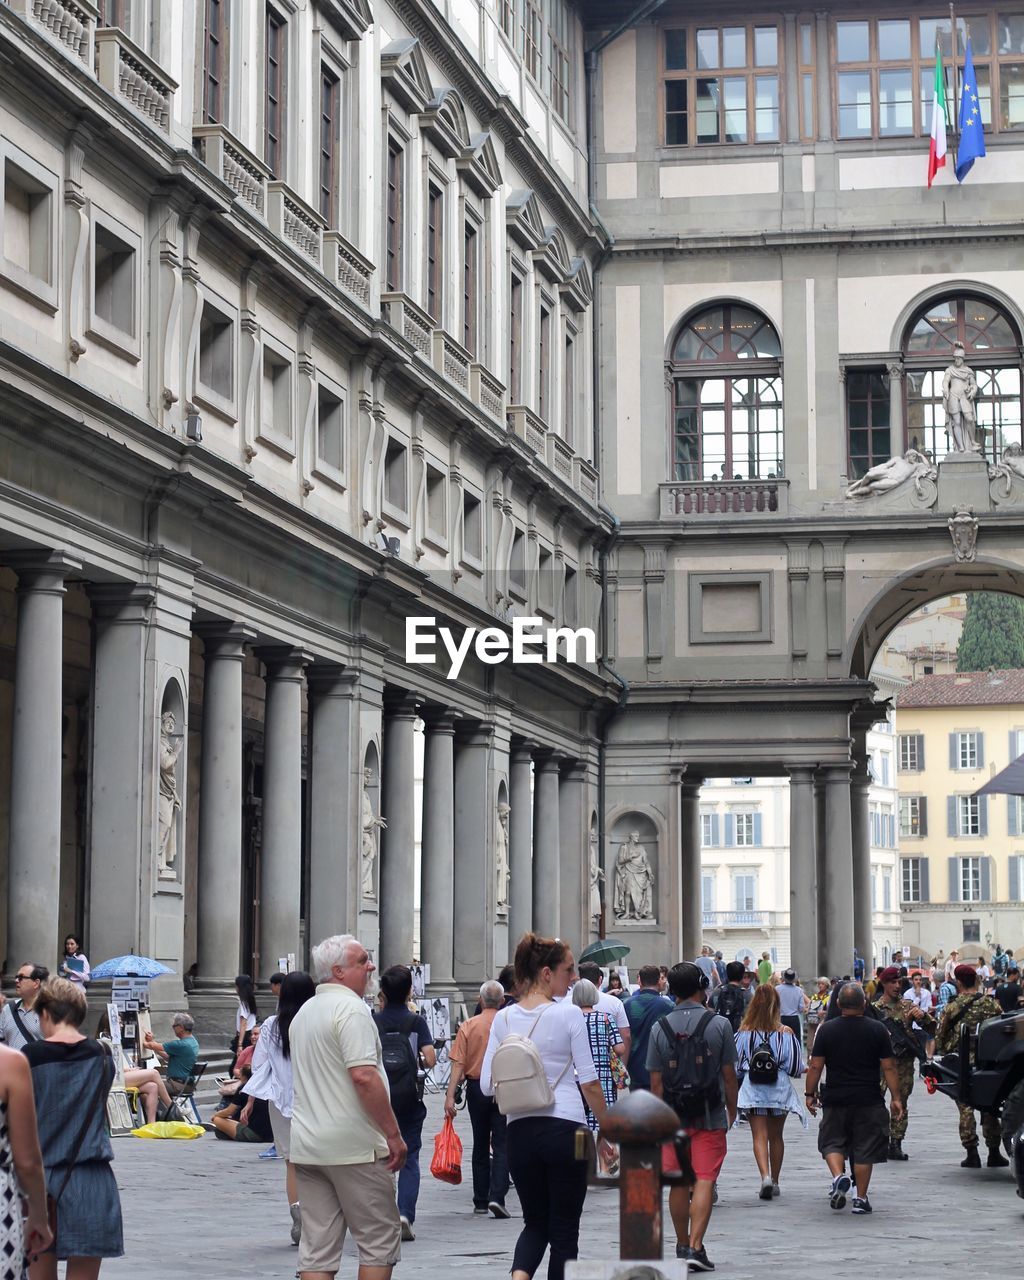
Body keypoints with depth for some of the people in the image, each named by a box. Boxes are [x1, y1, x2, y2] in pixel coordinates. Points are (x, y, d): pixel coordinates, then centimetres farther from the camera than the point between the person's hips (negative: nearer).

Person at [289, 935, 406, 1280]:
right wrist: (394, 1134, -17)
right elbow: (364, 1076, -21)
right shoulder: (350, 1007, -12)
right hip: (353, 1147, -8)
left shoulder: (303, 1012, 17)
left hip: (307, 1146, 8)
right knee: (380, 1238, 2)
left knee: (317, 1249, 5)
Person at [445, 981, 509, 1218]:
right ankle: (497, 1196, -17)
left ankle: (480, 1201, 17)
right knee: (501, 1145, -1)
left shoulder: (468, 1026, -4)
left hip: (476, 1088, 2)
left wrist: (450, 1095, -11)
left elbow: (458, 1064, -10)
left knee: (480, 1146, 13)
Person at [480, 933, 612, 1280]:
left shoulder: (503, 1019, 4)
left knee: (535, 1222, 15)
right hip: (565, 1128, -4)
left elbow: (487, 1085, 3)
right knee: (564, 1229, 6)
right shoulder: (568, 1014, -8)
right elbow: (589, 1083, -8)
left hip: (520, 1131, 4)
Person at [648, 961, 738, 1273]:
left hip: (673, 1117, 2)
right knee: (704, 1180, -3)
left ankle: (682, 1246, 22)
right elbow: (729, 1075, -2)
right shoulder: (719, 1025, -6)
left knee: (678, 1184, 11)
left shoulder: (660, 1028, -1)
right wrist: (732, 1109, 12)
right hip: (710, 1115, -2)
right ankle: (696, 1246, -12)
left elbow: (656, 1082, 0)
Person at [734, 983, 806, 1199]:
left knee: (759, 1136, -2)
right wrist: (803, 1069, 20)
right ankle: (775, 1182, 25)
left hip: (752, 1090, -1)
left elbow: (735, 1066, 0)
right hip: (780, 1090, 1)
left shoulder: (744, 1033, -8)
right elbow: (796, 1068, -3)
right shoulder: (786, 1034, -8)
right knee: (776, 1136, 16)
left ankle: (766, 1176, -23)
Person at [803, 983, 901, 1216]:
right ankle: (861, 1198, 8)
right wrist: (896, 1098, 4)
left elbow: (815, 1066, -2)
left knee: (832, 1142, 14)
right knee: (865, 1148, 7)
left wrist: (809, 1094, 8)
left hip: (835, 1099, 0)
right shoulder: (877, 1030, -3)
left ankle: (838, 1176, -12)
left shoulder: (826, 1030, -2)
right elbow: (888, 1067, -3)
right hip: (869, 1100, 0)